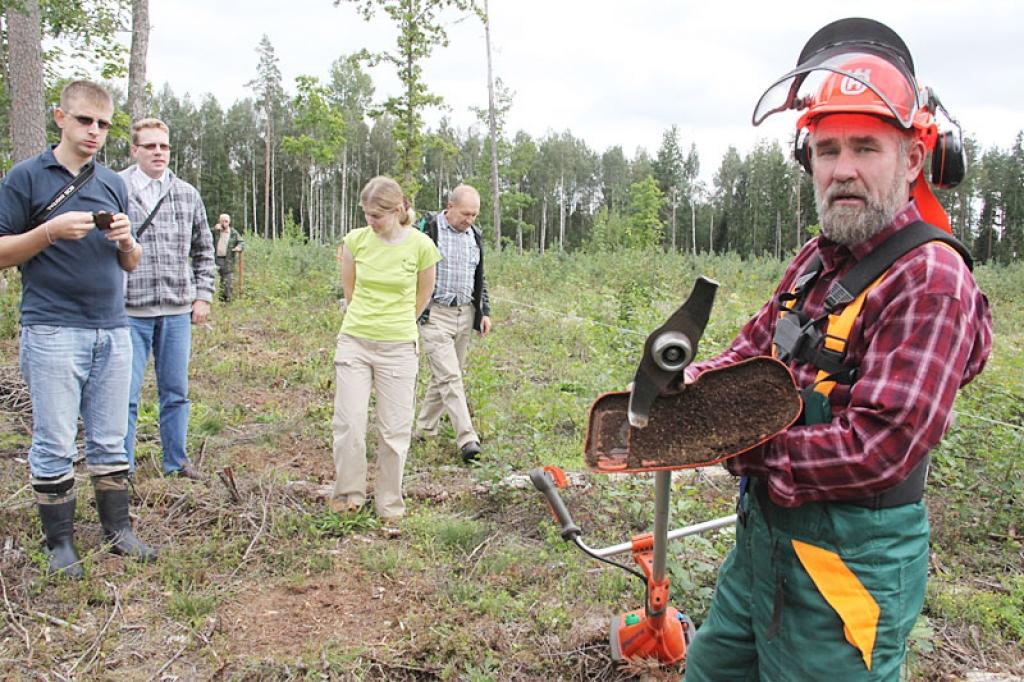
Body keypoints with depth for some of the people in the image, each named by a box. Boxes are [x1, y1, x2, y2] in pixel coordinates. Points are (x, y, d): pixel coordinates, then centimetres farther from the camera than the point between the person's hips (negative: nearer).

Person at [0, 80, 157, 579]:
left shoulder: (113, 183, 13)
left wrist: (126, 241, -5)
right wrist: (52, 230, -16)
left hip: (113, 331, 4)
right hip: (53, 331, -4)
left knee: (110, 441, 11)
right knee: (55, 445, 3)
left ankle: (118, 529, 22)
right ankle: (59, 542, 15)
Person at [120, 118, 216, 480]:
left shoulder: (188, 194, 8)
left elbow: (203, 250, 16)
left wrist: (203, 296, 10)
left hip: (177, 311, 4)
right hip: (129, 310, -4)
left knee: (176, 391, 13)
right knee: (126, 394, 2)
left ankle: (176, 460, 26)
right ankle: (122, 468, 16)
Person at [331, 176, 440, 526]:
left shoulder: (421, 245, -9)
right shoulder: (355, 240, -4)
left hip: (398, 348, -1)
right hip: (354, 341, 2)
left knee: (395, 429, 5)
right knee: (348, 421, 1)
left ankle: (389, 505, 19)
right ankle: (349, 494, 20)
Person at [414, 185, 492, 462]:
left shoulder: (475, 236, 12)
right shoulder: (428, 229, -7)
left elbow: (480, 278, 21)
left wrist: (485, 311, 14)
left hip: (465, 315, 6)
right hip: (435, 315, -6)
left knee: (444, 376, 12)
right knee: (450, 377, -11)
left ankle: (425, 429, 25)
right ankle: (467, 439, -13)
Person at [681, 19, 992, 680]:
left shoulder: (931, 279, -21)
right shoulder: (816, 260, 6)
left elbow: (875, 449, -27)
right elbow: (758, 344, 14)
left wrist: (742, 446, -17)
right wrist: (699, 381, -8)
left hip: (846, 564, -8)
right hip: (764, 538, 8)